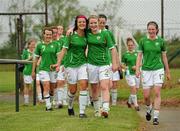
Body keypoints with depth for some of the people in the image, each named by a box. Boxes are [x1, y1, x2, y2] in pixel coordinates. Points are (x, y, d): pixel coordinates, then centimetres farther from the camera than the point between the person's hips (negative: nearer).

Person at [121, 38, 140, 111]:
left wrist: (137, 66, -9)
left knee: (136, 90, 9)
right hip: (129, 74, -3)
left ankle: (129, 101, 32)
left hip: (136, 73, 3)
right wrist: (126, 67, -14)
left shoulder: (137, 53, 7)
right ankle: (136, 105, -10)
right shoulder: (125, 55, 1)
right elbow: (122, 65, 6)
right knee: (133, 89, -14)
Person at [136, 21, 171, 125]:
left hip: (158, 69, -1)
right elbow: (139, 55, 3)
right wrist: (137, 69, -9)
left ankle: (156, 116, -8)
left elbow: (164, 57, 9)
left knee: (157, 93, -11)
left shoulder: (161, 41, 1)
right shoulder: (143, 41, 1)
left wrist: (167, 72, 12)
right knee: (146, 95, 1)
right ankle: (149, 108, 34)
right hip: (146, 70, 1)